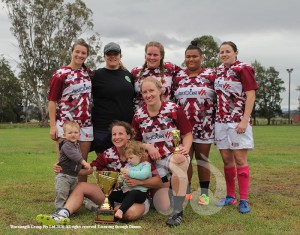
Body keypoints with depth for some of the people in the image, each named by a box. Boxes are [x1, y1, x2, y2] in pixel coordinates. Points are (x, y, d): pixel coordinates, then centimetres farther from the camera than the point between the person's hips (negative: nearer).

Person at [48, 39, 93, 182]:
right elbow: (52, 100, -7)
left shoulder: (88, 72, 11)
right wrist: (53, 126, -13)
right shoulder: (61, 74, -4)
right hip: (65, 124, -5)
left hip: (86, 124, 5)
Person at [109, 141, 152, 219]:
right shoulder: (128, 165, 19)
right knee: (111, 194, -4)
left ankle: (120, 211, -52)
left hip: (139, 192, -7)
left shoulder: (145, 165, -2)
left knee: (132, 194, -39)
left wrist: (129, 173, -24)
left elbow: (144, 174, -22)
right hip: (125, 191, 8)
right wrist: (122, 177, -2)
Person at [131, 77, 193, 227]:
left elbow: (187, 135, -5)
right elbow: (135, 141, 9)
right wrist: (148, 147, -11)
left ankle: (178, 211, -28)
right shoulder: (138, 115, -1)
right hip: (155, 162, 3)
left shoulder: (173, 109, -9)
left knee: (179, 162, -43)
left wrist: (185, 149, -26)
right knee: (162, 208, 0)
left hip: (175, 156, -3)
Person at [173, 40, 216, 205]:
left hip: (204, 126, -3)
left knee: (202, 159, 4)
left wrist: (217, 121, -4)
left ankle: (204, 193, 13)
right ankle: (186, 191, 18)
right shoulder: (179, 77, 10)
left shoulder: (210, 75, 1)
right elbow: (173, 100, 14)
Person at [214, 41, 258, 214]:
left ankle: (244, 200, 1)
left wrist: (245, 121, -19)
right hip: (221, 121, 6)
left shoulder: (243, 69, -7)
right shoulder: (219, 70, 12)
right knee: (227, 160, 9)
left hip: (238, 122, -6)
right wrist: (216, 117, 11)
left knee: (240, 160, -5)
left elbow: (251, 96, -12)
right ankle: (230, 196, 19)